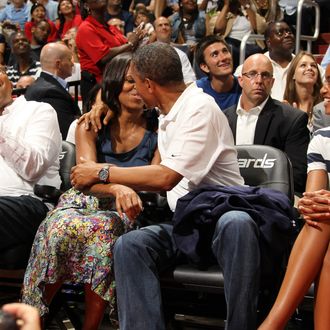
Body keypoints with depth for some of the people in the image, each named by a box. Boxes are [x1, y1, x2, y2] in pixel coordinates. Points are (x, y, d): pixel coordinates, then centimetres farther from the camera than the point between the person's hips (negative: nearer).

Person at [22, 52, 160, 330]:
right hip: (84, 201, 1)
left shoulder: (157, 131, 8)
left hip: (125, 212, 0)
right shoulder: (91, 127, 7)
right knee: (62, 227, -36)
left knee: (104, 228, -39)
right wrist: (117, 187, -31)